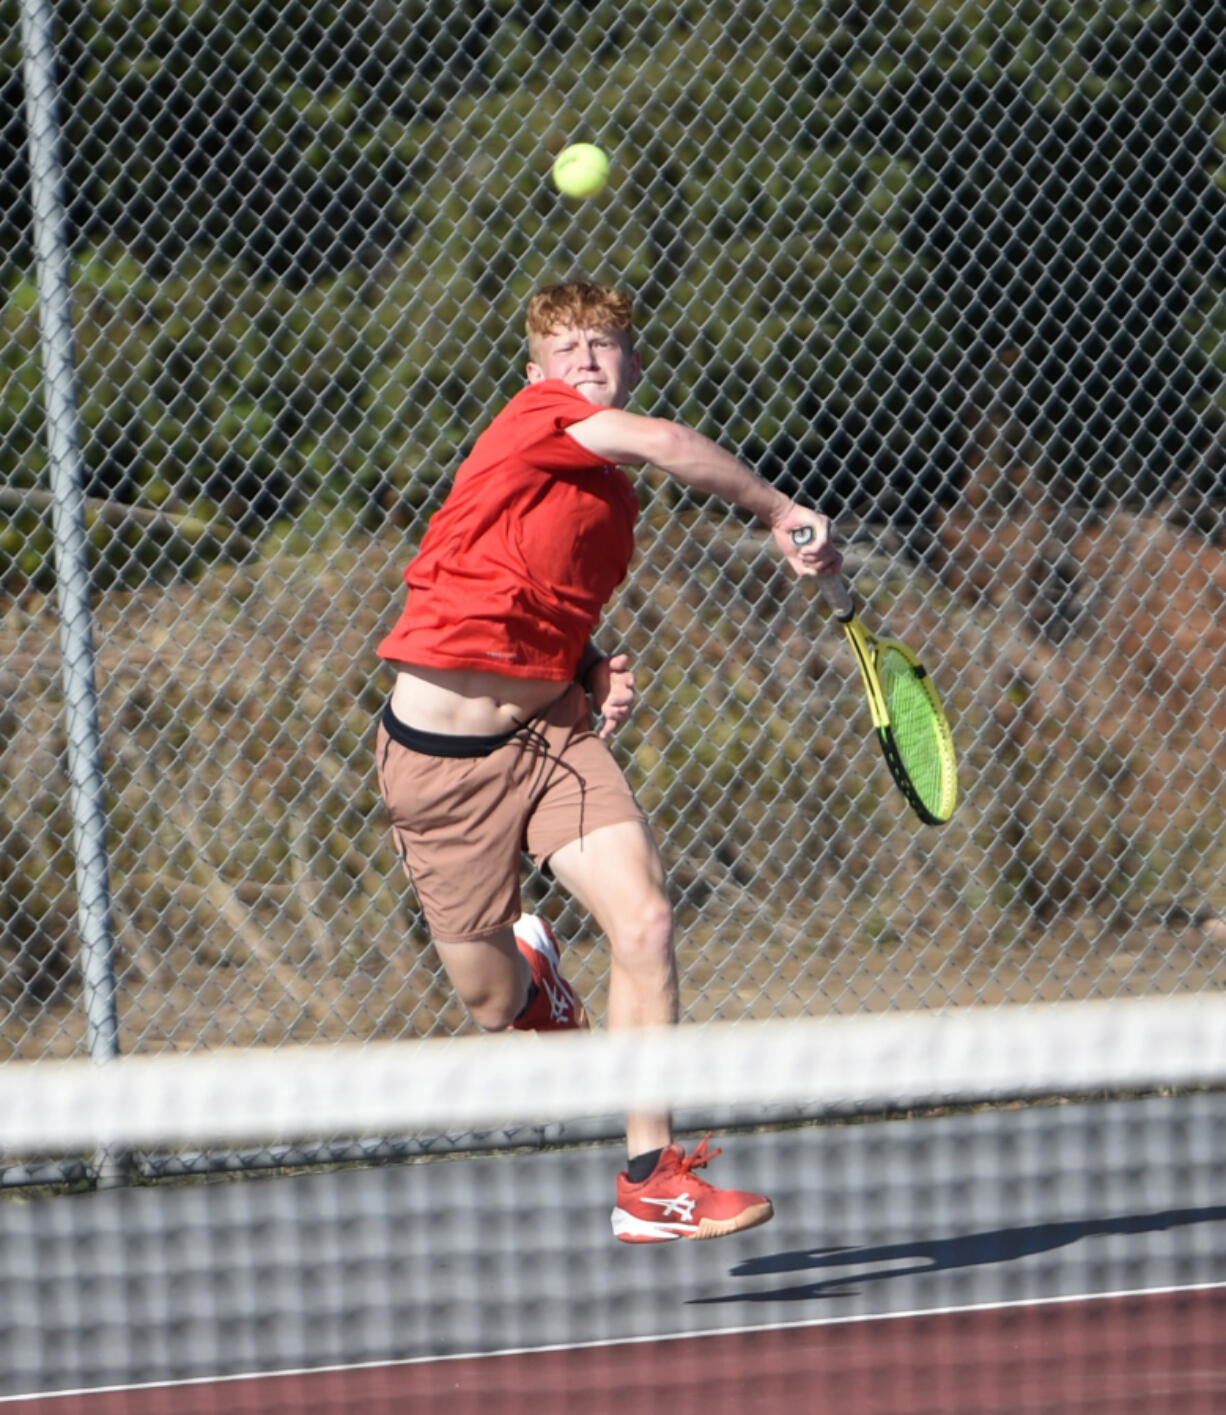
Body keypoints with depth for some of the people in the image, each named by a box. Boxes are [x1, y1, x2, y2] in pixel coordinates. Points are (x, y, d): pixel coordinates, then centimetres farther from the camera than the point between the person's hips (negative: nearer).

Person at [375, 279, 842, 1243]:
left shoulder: (613, 503, 11)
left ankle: (649, 1183, -13)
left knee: (644, 919, -17)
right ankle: (527, 968, 44)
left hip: (550, 731, 6)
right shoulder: (535, 416, -11)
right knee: (496, 1007, 3)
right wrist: (777, 513, -20)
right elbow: (661, 444, -28)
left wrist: (598, 674, 3)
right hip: (441, 757, -6)